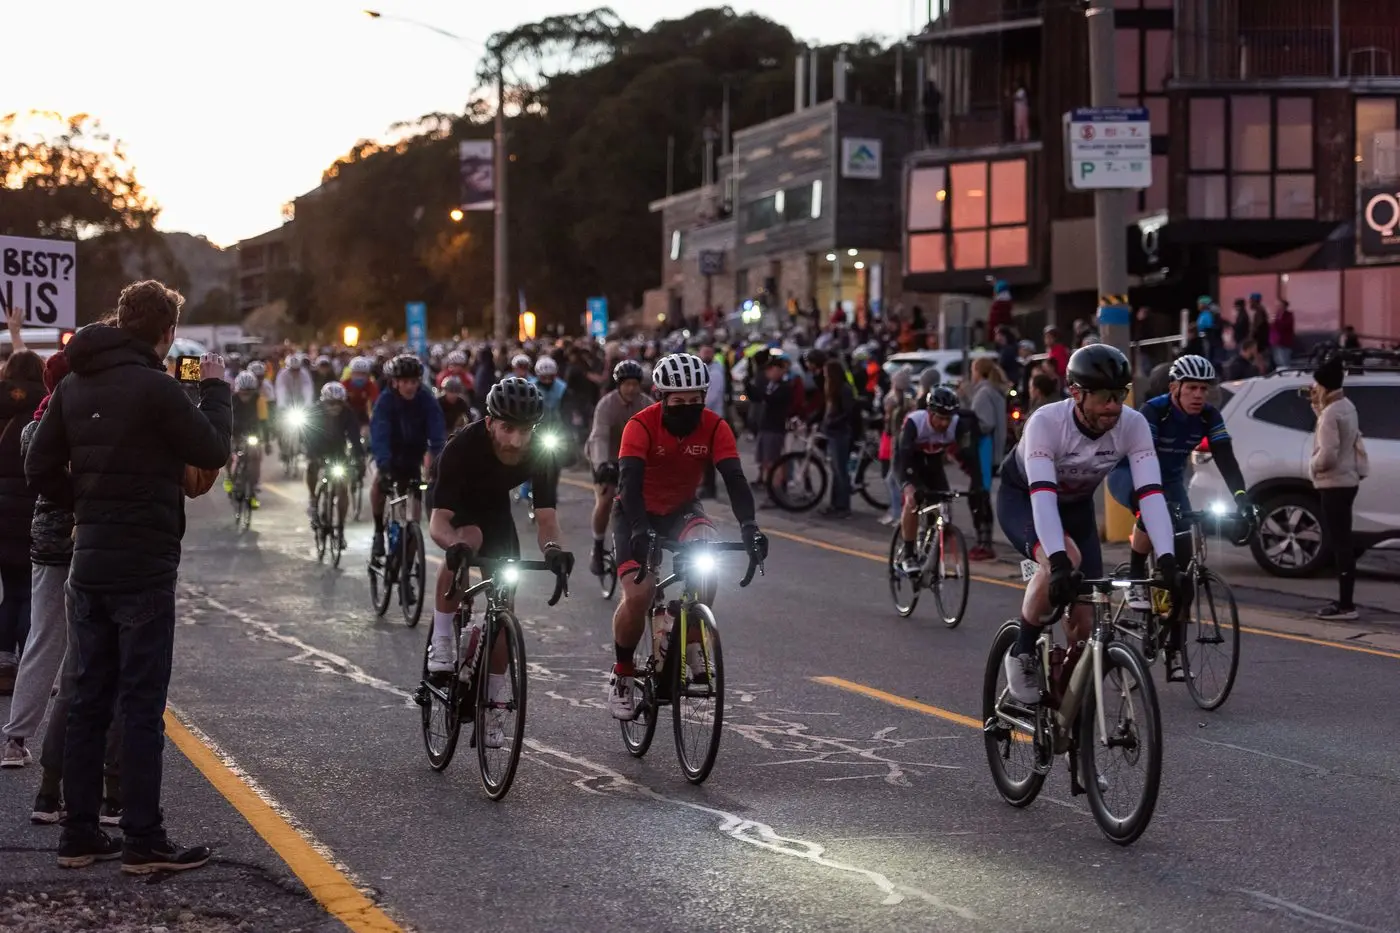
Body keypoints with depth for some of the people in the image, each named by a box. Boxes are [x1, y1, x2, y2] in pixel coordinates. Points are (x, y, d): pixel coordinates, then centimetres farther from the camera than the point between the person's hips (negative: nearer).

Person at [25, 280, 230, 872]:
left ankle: (79, 835, 16)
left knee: (89, 700, 12)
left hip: (88, 562, 7)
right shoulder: (155, 388, -15)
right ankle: (144, 843, 0)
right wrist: (215, 389, 6)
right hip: (145, 565, -7)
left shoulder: (75, 385, 7)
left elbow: (41, 469, 8)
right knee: (142, 706, -3)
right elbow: (213, 451, -7)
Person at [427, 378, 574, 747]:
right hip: (455, 504, -3)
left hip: (494, 506, 3)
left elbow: (546, 516, -28)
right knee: (469, 540, -38)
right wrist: (454, 544, -62)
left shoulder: (541, 455, -28)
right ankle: (441, 642, -25)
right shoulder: (463, 447, -38)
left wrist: (553, 547, -51)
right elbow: (438, 521, -40)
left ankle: (494, 707, 8)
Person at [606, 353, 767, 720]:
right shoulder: (641, 426, -25)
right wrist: (640, 530, -52)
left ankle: (693, 643, -12)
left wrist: (748, 525, -44)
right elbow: (629, 481, -36)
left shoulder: (715, 427, -18)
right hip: (637, 514, -2)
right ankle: (622, 675, 4)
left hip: (682, 510, 2)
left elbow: (734, 478, -27)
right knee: (638, 595, -19)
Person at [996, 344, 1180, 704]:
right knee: (1065, 560, -36)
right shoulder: (1047, 421, -35)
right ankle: (1022, 655, -16)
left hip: (1076, 505, 4)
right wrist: (1058, 560, -57)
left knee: (1086, 620, -9)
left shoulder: (1133, 425, -25)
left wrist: (1166, 559, -44)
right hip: (1023, 498, -4)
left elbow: (1150, 493, -32)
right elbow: (1042, 496, -44)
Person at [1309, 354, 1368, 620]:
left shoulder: (1331, 413, -20)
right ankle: (1345, 601, 20)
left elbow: (1327, 454, -27)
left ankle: (1345, 604, -9)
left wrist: (1312, 465, -6)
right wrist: (1317, 405, 12)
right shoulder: (1346, 406, 9)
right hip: (1347, 480, 10)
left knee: (1339, 542, -9)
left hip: (1334, 484, -10)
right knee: (1340, 541, 15)